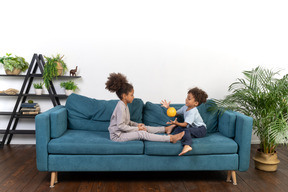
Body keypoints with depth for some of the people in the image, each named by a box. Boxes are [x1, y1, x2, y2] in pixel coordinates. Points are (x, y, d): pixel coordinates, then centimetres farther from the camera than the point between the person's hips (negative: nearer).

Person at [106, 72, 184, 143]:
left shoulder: (124, 105, 10)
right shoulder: (121, 106, -21)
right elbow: (121, 126, -24)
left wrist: (137, 125, 5)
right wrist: (136, 128, -17)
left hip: (123, 131, 10)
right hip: (118, 136, -10)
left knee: (145, 128, 6)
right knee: (142, 133, -20)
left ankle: (166, 129, 18)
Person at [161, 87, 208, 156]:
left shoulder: (192, 112, -24)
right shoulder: (185, 107, 2)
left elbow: (185, 124, -30)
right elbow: (175, 113, 12)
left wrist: (176, 123, -47)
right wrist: (168, 107, -1)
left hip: (201, 129, -9)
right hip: (193, 128, 9)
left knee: (186, 130, -35)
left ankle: (187, 145, -47)